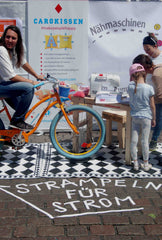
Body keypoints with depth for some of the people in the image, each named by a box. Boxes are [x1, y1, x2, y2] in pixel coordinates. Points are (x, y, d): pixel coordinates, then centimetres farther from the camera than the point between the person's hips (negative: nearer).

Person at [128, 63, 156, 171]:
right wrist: (154, 119, 3)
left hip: (135, 117, 2)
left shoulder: (130, 87, -9)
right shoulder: (149, 88, -14)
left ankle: (135, 163, 18)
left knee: (134, 140, 9)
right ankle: (146, 164, 18)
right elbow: (152, 106, -6)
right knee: (145, 141, 6)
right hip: (146, 117, -2)